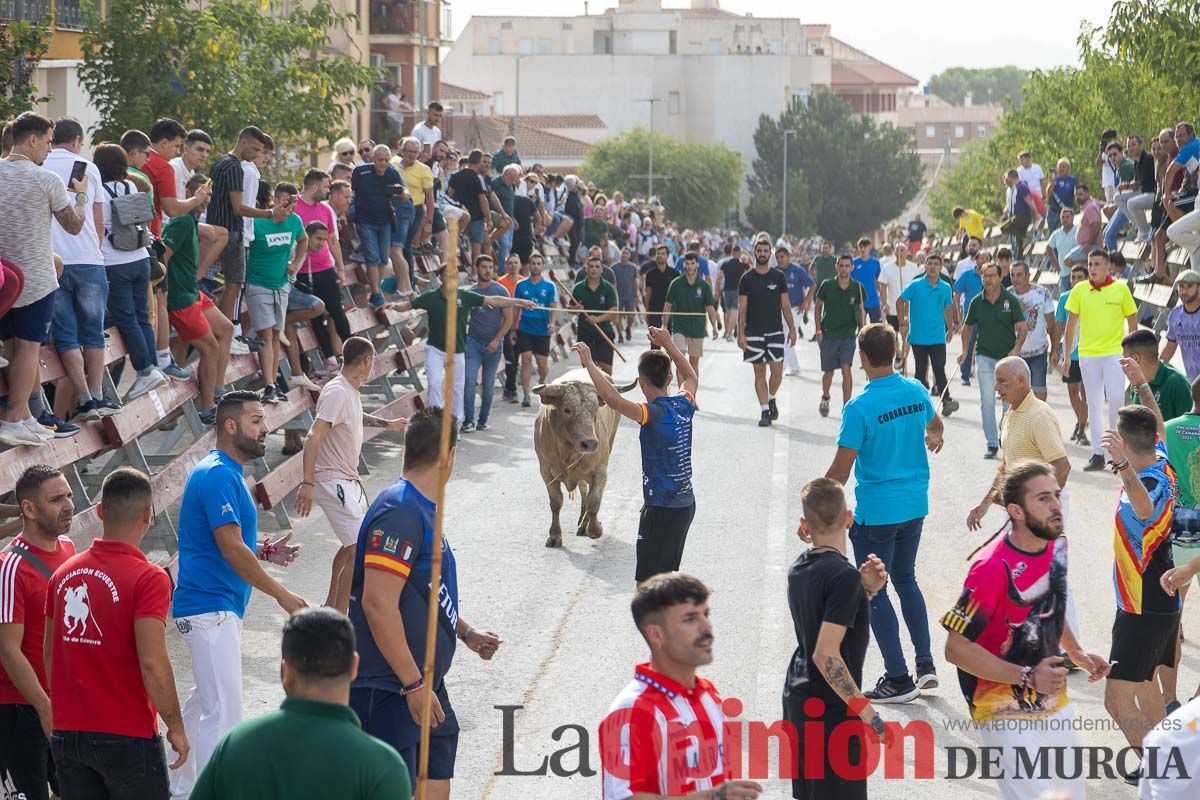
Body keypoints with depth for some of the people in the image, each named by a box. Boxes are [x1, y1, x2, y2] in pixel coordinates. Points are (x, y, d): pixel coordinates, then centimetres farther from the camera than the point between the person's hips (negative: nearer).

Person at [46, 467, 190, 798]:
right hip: (127, 735, -5)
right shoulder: (148, 578, -14)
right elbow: (152, 663, -21)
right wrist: (176, 728, -11)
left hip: (67, 733, 5)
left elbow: (50, 655, 12)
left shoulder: (64, 573, 5)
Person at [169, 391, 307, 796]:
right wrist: (282, 594, -17)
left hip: (221, 607, 11)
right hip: (210, 607, -11)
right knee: (223, 712, -12)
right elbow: (231, 550, -22)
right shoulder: (217, 476, -17)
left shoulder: (227, 473, 16)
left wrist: (265, 551, 8)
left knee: (205, 701, 19)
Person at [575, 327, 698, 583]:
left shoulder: (655, 413, -18)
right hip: (686, 504, 8)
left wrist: (589, 364, -26)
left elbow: (613, 399, -34)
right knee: (666, 578, 21)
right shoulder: (684, 405, 4)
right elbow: (691, 378, 27)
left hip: (661, 509, -8)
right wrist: (668, 344, 32)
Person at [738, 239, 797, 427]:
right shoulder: (747, 279, 1)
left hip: (775, 331, 0)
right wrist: (741, 334, -7)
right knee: (759, 372, 1)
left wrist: (792, 329, 2)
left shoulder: (778, 277, 4)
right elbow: (742, 308, 1)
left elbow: (785, 305, 7)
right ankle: (765, 411, 6)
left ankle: (771, 399, 21)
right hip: (753, 332, 0)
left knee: (777, 370, -7)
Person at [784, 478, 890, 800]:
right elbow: (825, 654, -25)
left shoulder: (799, 569, 5)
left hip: (797, 699, 9)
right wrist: (867, 712, -21)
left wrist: (866, 590, 5)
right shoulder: (843, 576, -20)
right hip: (831, 711, -9)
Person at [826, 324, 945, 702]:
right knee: (906, 579, 23)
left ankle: (898, 679, 8)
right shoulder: (916, 392, -2)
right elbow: (934, 426, 22)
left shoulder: (860, 408, -20)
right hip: (915, 506, 6)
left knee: (874, 592, 6)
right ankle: (926, 664, 20)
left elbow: (841, 471, -18)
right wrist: (935, 438, 46)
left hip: (876, 513, -6)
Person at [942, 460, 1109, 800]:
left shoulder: (1057, 547, 1)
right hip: (1008, 716, -8)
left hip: (1055, 705, 8)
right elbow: (956, 648, -23)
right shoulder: (993, 568, -25)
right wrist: (1027, 677, -25)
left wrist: (1076, 652, 6)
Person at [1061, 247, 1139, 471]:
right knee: (1094, 404, 5)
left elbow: (1132, 322, 5)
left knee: (1115, 396, -17)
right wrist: (1066, 357, 7)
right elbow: (1071, 325, 8)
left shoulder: (1121, 289, -1)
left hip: (1114, 352, -2)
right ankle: (1098, 454, 10)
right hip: (1087, 354, 2)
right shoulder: (1079, 290, 3)